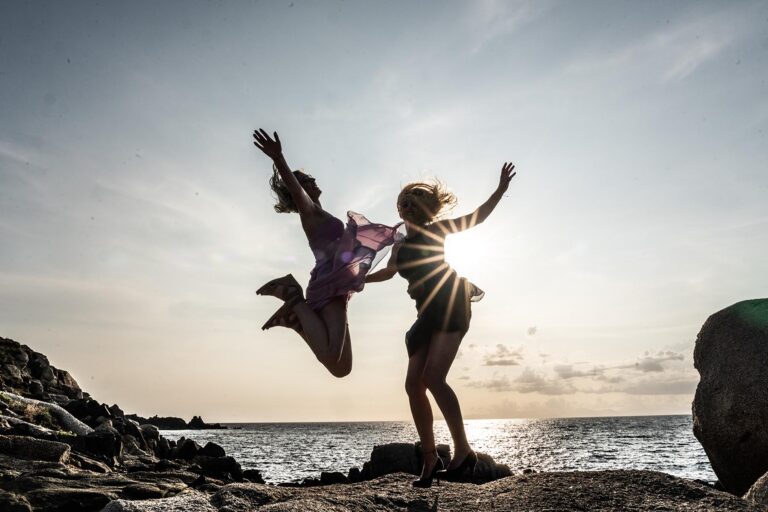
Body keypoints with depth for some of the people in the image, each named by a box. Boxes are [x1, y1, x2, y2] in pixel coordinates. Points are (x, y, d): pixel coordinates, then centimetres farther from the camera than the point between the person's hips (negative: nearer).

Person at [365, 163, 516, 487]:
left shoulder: (434, 230, 6)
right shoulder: (400, 247, 19)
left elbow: (477, 217, 6)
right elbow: (389, 271, 39)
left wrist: (500, 190, -5)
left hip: (451, 305, -6)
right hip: (428, 313, 6)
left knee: (433, 378, -20)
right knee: (414, 384, -2)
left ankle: (463, 452, -13)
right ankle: (430, 460, 7)